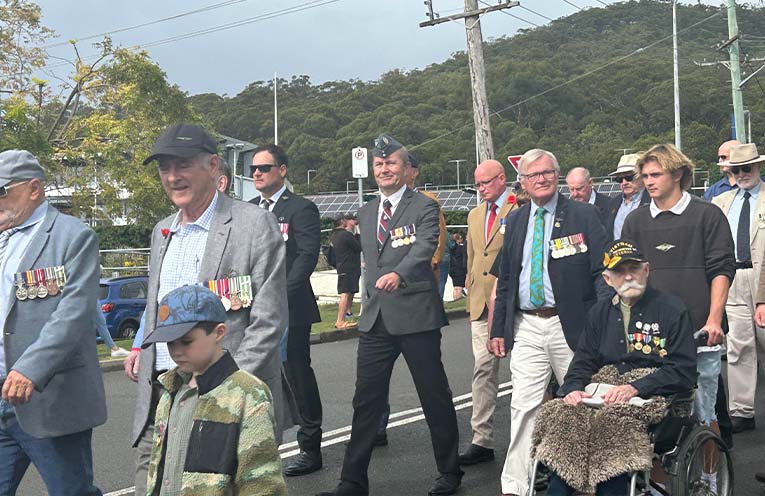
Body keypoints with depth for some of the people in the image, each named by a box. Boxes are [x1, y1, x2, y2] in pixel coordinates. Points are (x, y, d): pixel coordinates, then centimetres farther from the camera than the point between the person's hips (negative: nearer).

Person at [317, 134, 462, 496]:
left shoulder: (424, 208, -5)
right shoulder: (366, 213, 15)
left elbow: (423, 249, -23)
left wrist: (398, 274, -40)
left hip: (416, 316, -5)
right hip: (375, 318, 6)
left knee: (435, 398, 6)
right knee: (366, 401, 7)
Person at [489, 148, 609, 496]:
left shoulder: (584, 215, -1)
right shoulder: (515, 221, 12)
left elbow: (603, 271, -5)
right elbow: (504, 280, 16)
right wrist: (498, 328, 11)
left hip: (570, 324, -3)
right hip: (526, 326, 3)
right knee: (524, 407, 0)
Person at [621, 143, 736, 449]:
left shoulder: (707, 216, 3)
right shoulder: (635, 221, 12)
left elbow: (722, 269, -1)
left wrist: (714, 319, -10)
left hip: (698, 333, -3)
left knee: (702, 414, 1)